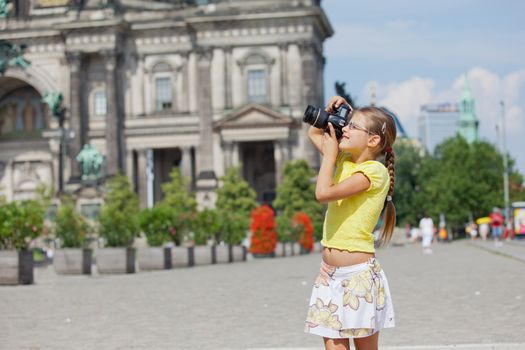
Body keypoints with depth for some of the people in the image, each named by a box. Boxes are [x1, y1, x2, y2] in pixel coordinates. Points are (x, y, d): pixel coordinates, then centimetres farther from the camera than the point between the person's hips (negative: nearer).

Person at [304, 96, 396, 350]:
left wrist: (330, 152, -10)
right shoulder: (345, 161, 11)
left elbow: (324, 192, -23)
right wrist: (332, 111, 11)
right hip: (329, 272, 7)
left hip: (359, 272, -7)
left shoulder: (375, 171, -12)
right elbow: (314, 133, 27)